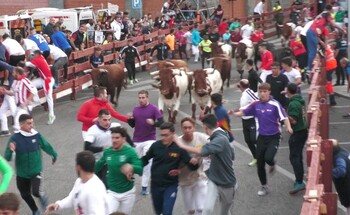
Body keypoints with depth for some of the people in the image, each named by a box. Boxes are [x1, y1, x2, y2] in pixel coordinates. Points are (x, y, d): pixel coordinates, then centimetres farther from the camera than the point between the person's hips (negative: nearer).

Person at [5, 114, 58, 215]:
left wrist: (54, 155, 24)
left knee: (36, 192, -20)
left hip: (36, 171, -1)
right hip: (22, 173, 1)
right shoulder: (15, 138, -15)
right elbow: (7, 158, -15)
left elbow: (46, 146, 8)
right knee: (25, 195, 16)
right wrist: (11, 150, -37)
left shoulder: (37, 135, -11)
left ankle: (42, 197, 18)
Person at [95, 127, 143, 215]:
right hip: (112, 192, 1)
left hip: (128, 192, -1)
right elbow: (99, 165, 13)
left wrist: (132, 167, -44)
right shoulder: (107, 152, -7)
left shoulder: (130, 151, -17)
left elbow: (140, 170, -24)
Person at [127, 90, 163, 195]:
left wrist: (153, 123, -30)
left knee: (147, 163, -8)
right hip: (137, 140, 5)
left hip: (149, 140, -5)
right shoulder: (135, 109, 7)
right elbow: (132, 125, 13)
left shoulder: (153, 108, -7)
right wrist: (130, 119, -8)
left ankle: (144, 186, -4)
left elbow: (161, 122, -11)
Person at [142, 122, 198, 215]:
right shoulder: (156, 145, -9)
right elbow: (145, 159, 8)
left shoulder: (179, 148, -15)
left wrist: (194, 163, -33)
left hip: (171, 185, -3)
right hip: (155, 184, 3)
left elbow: (191, 166, -11)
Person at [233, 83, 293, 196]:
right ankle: (264, 186, 29)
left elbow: (284, 117, -20)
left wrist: (288, 127, -37)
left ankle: (272, 164, 15)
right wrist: (233, 113, -7)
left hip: (274, 137, -4)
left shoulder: (275, 104, -16)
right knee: (260, 164, 8)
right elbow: (243, 112, 8)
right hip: (261, 137, 4)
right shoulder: (256, 104, -2)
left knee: (268, 158, -25)